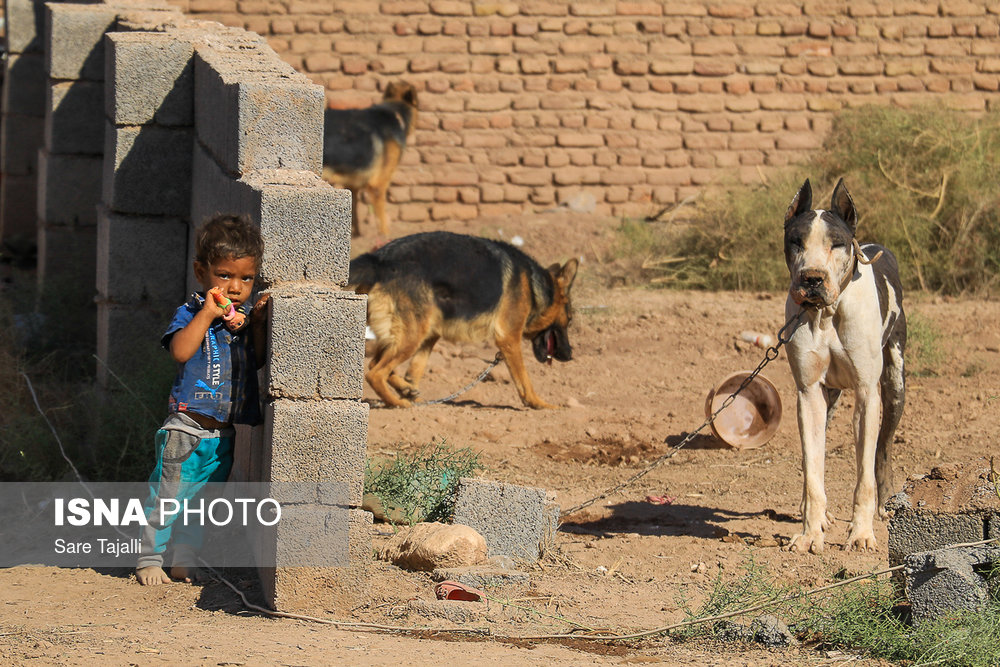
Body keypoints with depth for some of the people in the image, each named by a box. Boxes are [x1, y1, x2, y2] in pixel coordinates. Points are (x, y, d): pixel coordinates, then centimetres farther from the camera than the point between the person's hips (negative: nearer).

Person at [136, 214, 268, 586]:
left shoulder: (246, 316, 8)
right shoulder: (190, 314, -8)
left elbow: (258, 362, 2)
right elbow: (181, 351, -25)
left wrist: (255, 326, -12)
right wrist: (207, 314, -27)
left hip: (225, 433, 5)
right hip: (189, 427, -5)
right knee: (169, 495, -1)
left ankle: (184, 561, 25)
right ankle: (149, 559, 10)